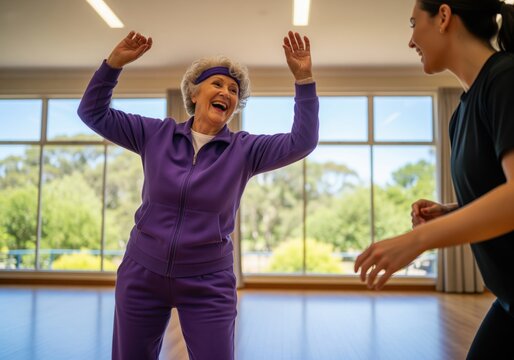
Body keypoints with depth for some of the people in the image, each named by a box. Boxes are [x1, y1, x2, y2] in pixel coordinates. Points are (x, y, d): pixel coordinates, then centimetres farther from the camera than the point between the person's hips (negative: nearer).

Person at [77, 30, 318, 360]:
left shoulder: (244, 150, -3)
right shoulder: (156, 134, 0)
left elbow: (302, 143, -13)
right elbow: (94, 113, 4)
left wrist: (304, 79, -19)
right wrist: (115, 63, -9)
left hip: (208, 284, -1)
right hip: (142, 275, 2)